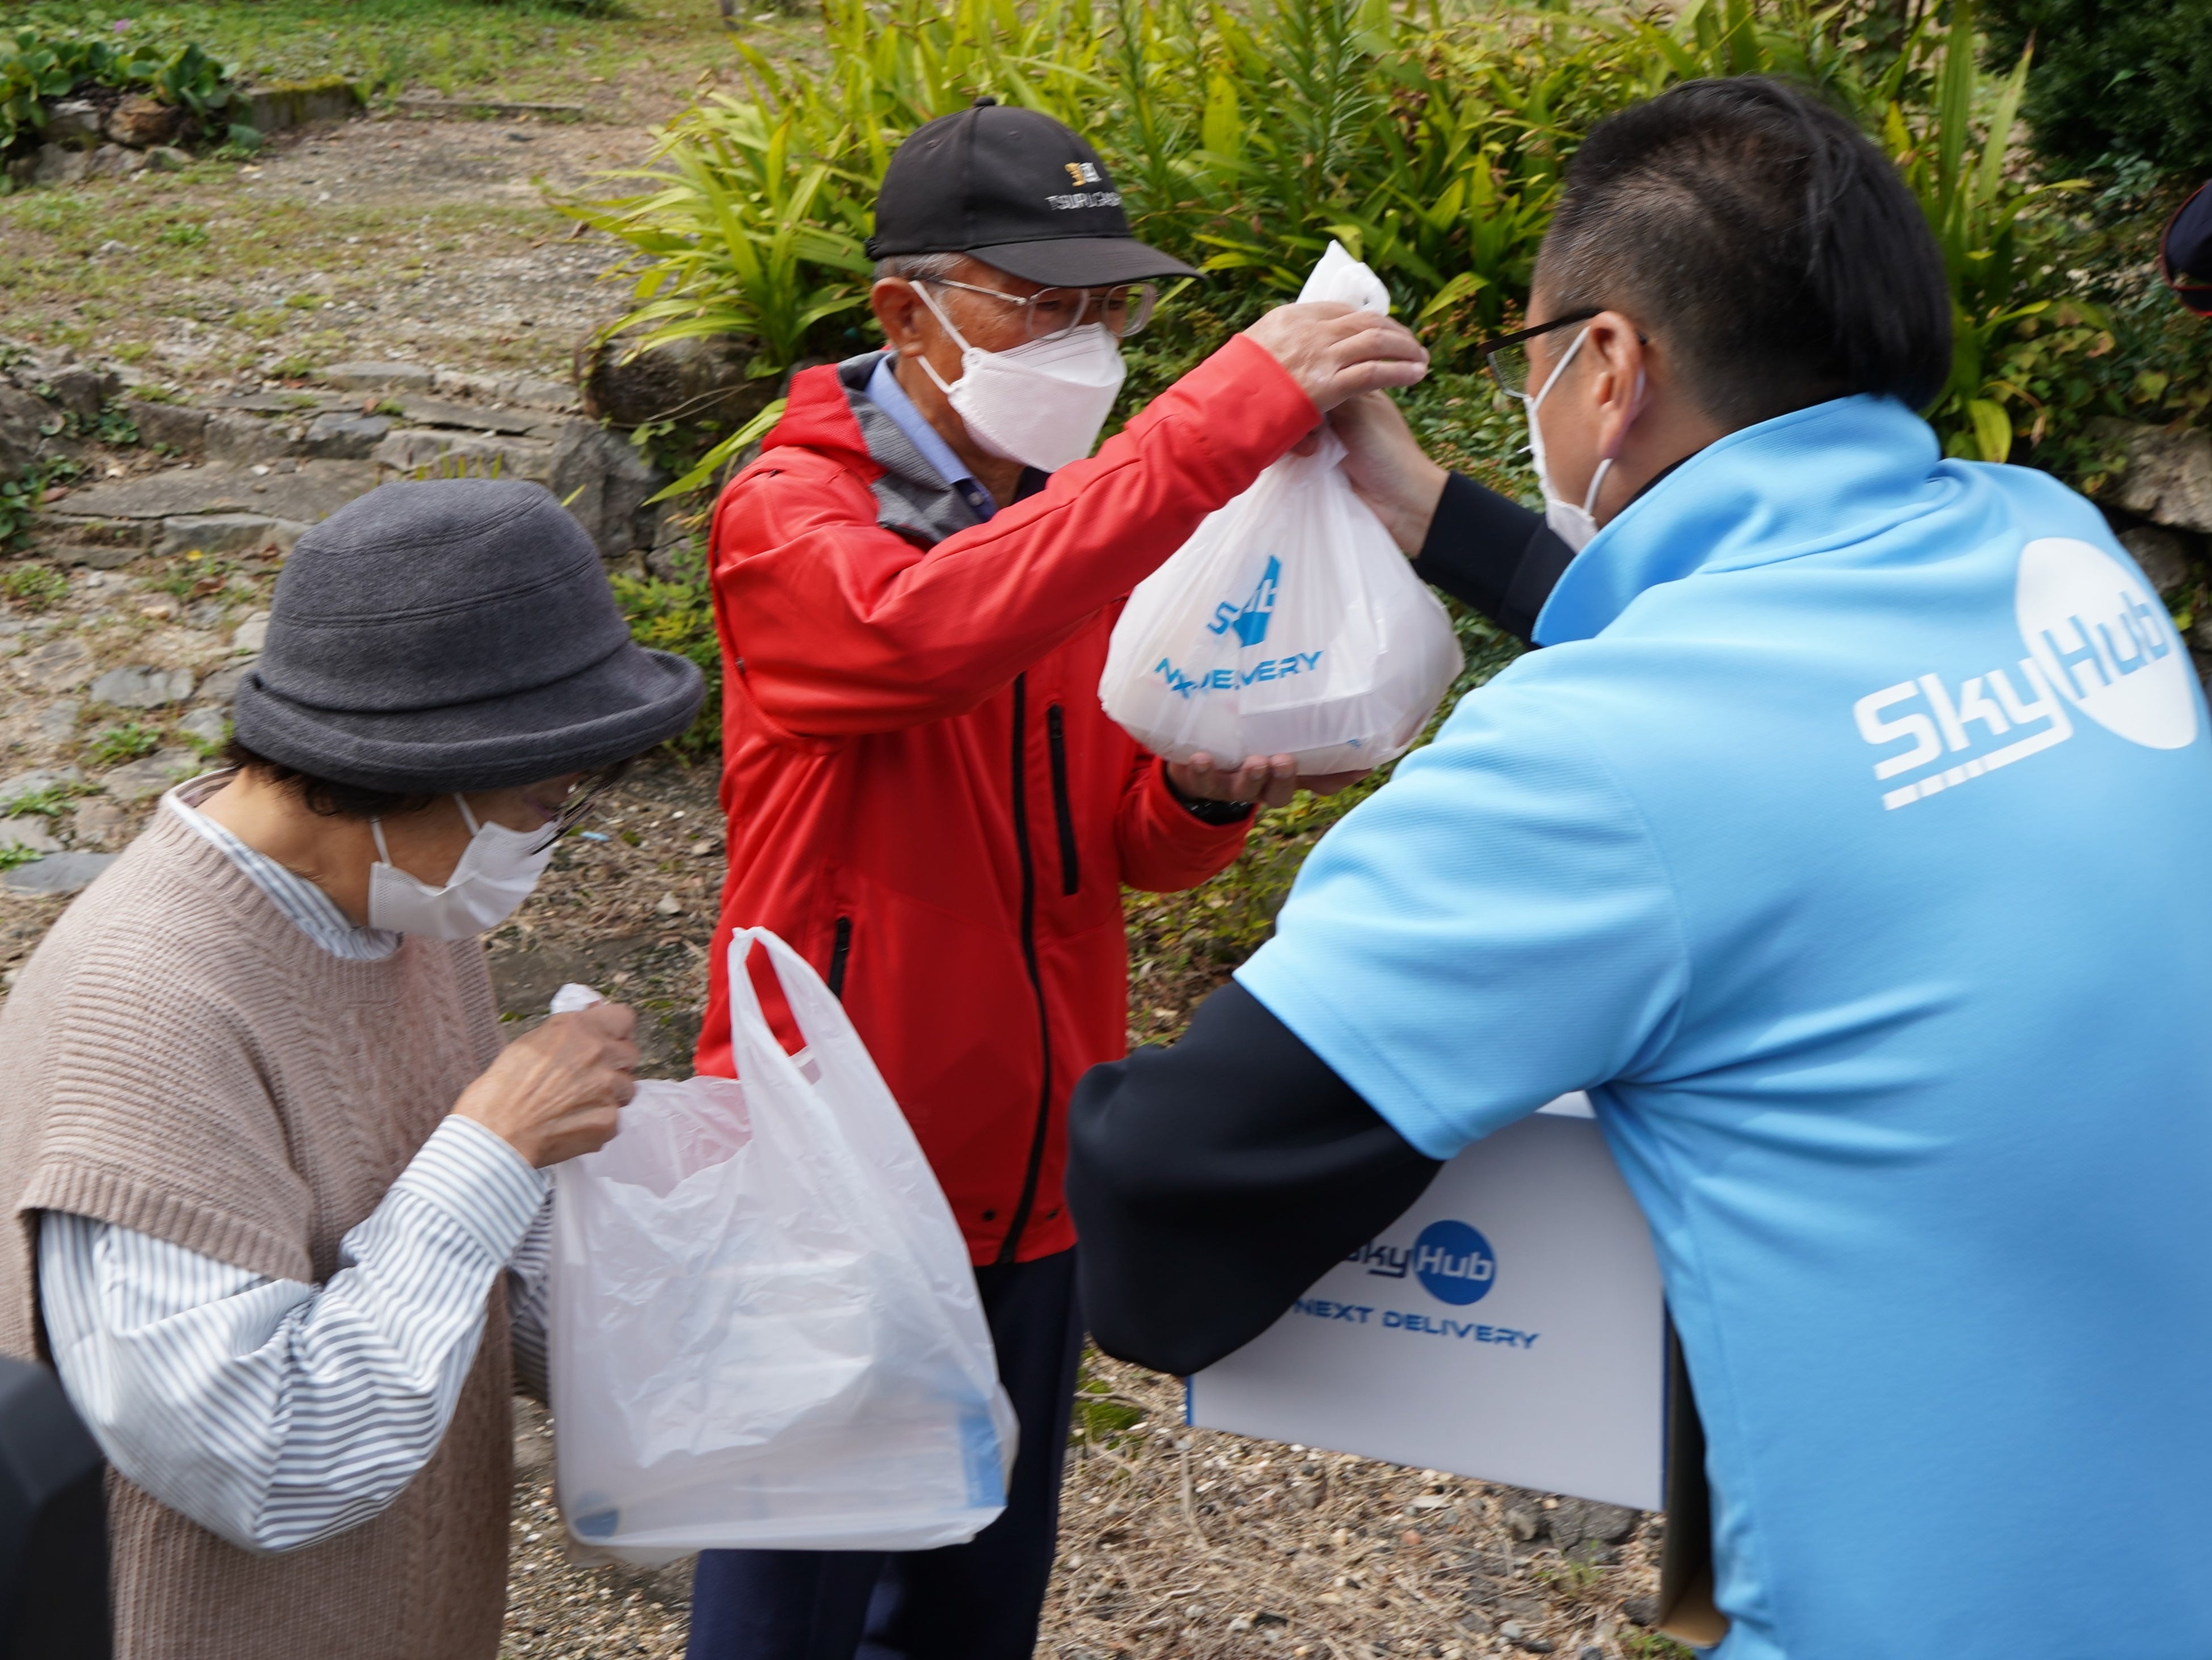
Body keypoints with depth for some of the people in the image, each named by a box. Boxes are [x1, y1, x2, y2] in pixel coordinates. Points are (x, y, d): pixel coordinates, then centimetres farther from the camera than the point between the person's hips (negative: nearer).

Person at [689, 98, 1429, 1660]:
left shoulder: (1084, 519, 6)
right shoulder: (788, 519, -14)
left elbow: (1129, 847, 10)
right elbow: (934, 628, -38)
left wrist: (1200, 796, -14)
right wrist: (1237, 406, -41)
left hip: (1034, 1180, 6)